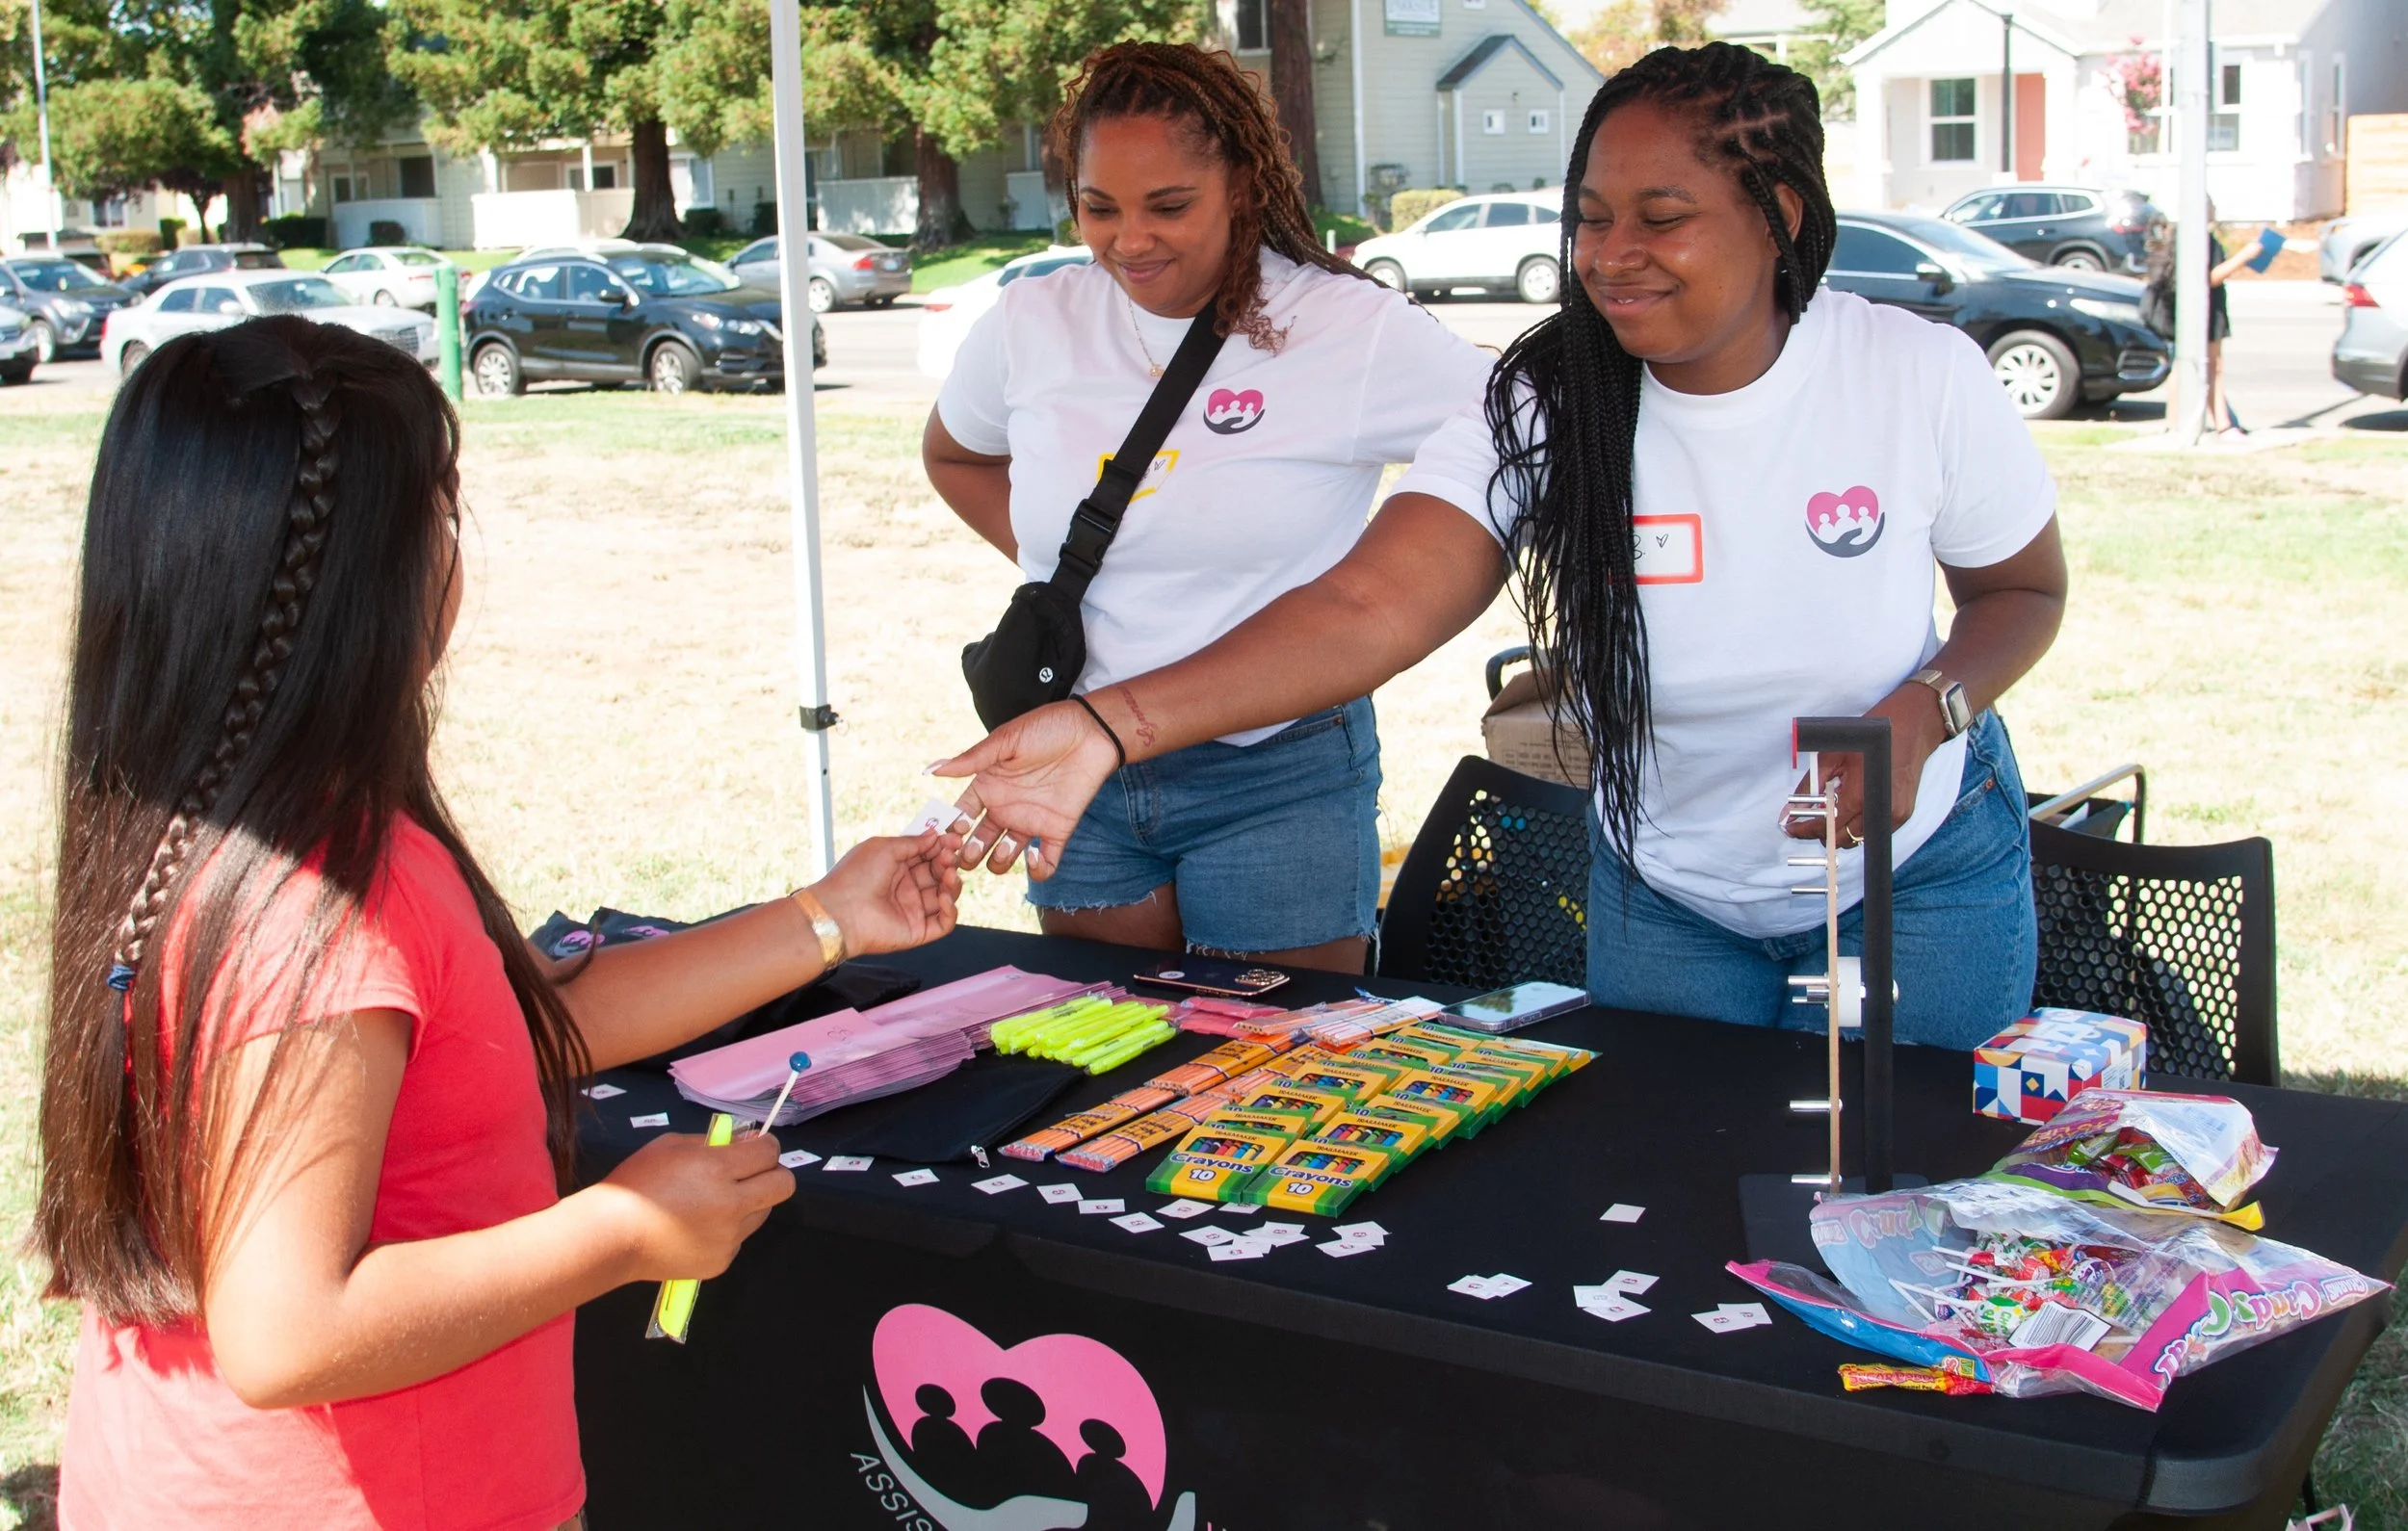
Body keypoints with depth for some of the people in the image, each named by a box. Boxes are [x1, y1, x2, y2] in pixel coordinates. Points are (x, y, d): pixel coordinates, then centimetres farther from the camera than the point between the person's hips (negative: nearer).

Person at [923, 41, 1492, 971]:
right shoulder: (1031, 326, 0)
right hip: (1078, 774, 4)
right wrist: (1053, 562, 6)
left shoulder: (1350, 328, -11)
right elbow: (954, 456, 21)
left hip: (1281, 778, -3)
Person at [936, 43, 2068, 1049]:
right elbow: (1366, 609, -32)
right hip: (1665, 888, 1)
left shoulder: (1919, 375, -18)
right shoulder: (1542, 406, -19)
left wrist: (1924, 711, -24)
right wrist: (1110, 722, -47)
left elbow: (2025, 591, -1)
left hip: (1920, 875, -1)